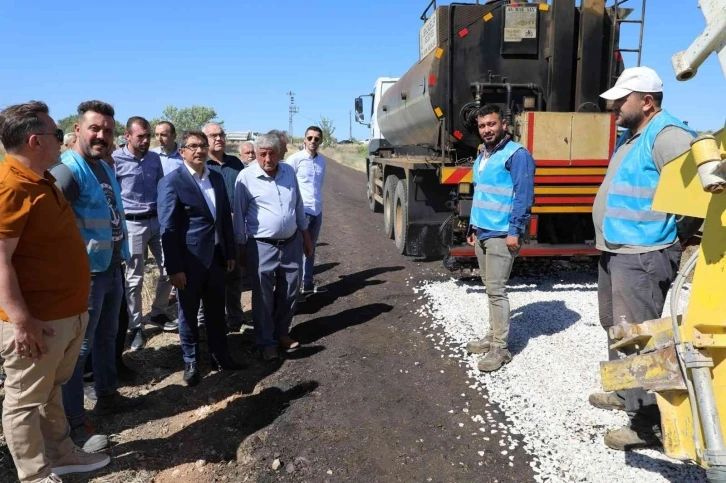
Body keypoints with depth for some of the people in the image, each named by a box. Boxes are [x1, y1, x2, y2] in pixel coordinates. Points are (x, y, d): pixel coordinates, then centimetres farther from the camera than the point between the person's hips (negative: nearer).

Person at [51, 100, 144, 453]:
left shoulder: (105, 168, 9)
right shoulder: (67, 172, -19)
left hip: (112, 270, 9)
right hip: (86, 275, -8)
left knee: (106, 338, 21)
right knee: (79, 347, 3)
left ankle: (107, 396, 38)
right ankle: (73, 423, 16)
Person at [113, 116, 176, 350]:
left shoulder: (155, 158, 7)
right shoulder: (115, 160, -9)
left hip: (158, 220, 5)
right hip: (133, 224, -5)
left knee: (169, 269, 8)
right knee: (134, 278, 3)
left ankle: (158, 313, 27)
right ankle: (135, 327, 15)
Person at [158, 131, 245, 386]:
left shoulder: (217, 178, 7)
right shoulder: (171, 182, -11)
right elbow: (167, 228, -14)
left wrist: (230, 252, 11)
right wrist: (174, 267, -16)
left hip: (216, 256, 5)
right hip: (189, 260, -5)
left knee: (216, 310, 16)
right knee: (188, 312, 11)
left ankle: (220, 356, 32)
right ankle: (190, 362, 28)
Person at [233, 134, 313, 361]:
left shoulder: (289, 171, 3)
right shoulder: (246, 177, -11)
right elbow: (239, 214, -5)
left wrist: (306, 236, 14)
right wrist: (241, 247, -3)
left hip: (291, 243, 5)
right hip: (262, 247, -4)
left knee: (289, 293, 14)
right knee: (263, 297, 5)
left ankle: (282, 332, 33)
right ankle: (267, 342, 19)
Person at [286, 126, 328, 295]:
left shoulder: (322, 160, 10)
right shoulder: (295, 159, -9)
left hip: (317, 210, 7)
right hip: (301, 210, -6)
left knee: (310, 248, 14)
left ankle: (307, 283, 24)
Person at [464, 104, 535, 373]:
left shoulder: (516, 154, -10)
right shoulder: (482, 156, 17)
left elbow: (524, 196, -15)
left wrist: (515, 231, -20)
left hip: (501, 235, -8)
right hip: (482, 233, 8)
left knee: (496, 290, -7)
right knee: (490, 288, 13)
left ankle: (500, 348, 1)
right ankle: (494, 336, 24)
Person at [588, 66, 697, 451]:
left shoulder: (665, 135, -17)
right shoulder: (630, 137, 15)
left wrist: (688, 235, -23)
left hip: (642, 257, -11)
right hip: (615, 252, 11)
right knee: (615, 327, 22)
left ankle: (646, 423, 5)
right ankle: (624, 393, 40)